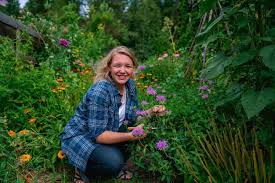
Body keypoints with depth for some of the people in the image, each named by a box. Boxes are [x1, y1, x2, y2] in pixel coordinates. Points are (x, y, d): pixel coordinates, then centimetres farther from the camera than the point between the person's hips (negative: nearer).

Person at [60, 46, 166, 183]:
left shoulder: (130, 85, -7)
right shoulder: (100, 91, -30)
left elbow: (132, 117, 3)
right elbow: (98, 135, -30)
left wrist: (151, 112, -15)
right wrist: (131, 136, -37)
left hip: (106, 133, 7)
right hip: (79, 137, -7)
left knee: (141, 140, -9)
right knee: (113, 162, -29)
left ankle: (115, 168, 12)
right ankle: (83, 170, 1)